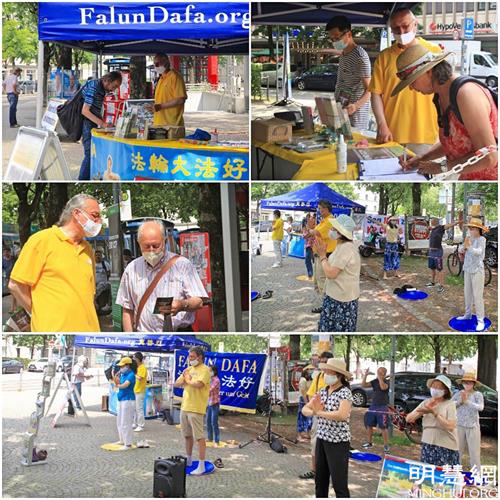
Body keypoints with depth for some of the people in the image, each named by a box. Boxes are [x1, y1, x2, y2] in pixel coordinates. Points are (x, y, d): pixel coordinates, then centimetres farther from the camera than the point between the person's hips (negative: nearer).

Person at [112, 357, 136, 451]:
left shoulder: (131, 375, -16)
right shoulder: (122, 374, 11)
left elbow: (125, 385, -28)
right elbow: (118, 383, 10)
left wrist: (118, 385, -12)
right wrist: (116, 377, -5)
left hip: (128, 400, -10)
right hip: (121, 400, 10)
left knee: (126, 423, -10)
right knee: (119, 422, 20)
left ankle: (128, 444, -6)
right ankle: (122, 440, 33)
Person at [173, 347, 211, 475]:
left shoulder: (204, 370, -10)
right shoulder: (189, 369, 15)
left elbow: (198, 384, -27)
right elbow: (176, 384, 15)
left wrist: (187, 381, -8)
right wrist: (183, 379, -6)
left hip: (196, 409, -8)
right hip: (184, 406, 8)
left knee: (199, 437, -6)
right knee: (187, 435, 18)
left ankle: (201, 466, -4)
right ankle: (188, 460, 32)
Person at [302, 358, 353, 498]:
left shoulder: (345, 392, -14)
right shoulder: (322, 392, 7)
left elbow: (342, 415, -30)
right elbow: (305, 409, 6)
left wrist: (319, 412, -19)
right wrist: (314, 412, -17)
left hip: (338, 442, -7)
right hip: (321, 439, 7)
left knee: (339, 484, -3)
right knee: (320, 481, 14)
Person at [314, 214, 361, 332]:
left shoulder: (345, 249, -22)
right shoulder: (343, 246, 11)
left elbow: (330, 273, -24)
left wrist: (322, 256, -13)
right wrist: (323, 253, 9)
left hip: (341, 298, -10)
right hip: (339, 295, 10)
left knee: (337, 328, 0)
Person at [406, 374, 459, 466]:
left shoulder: (449, 404, -6)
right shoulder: (426, 402, 8)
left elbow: (450, 426, -18)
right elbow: (409, 419, 3)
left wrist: (434, 412, -21)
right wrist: (425, 409, -10)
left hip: (446, 448, -4)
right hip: (428, 446, 5)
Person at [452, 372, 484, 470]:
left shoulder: (477, 395, -4)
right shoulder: (458, 394, 3)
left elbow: (480, 407, -19)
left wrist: (467, 401, -23)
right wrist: (460, 401, -19)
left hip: (473, 426, -2)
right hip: (459, 425, 2)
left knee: (474, 451, -2)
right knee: (458, 449, 9)